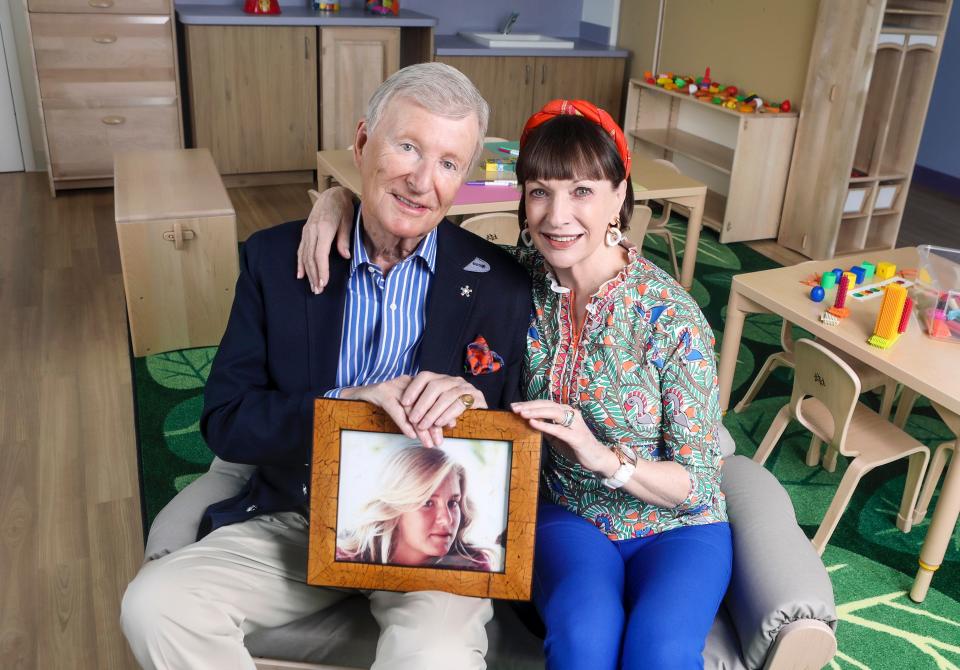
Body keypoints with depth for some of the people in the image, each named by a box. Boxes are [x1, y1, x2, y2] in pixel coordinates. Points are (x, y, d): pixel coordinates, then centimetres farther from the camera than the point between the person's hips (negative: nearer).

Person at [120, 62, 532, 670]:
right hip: (295, 516, 3)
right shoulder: (277, 258, -3)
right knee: (155, 605, -18)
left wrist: (472, 401, -24)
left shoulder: (499, 284, -6)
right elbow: (225, 421, -6)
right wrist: (352, 401, -22)